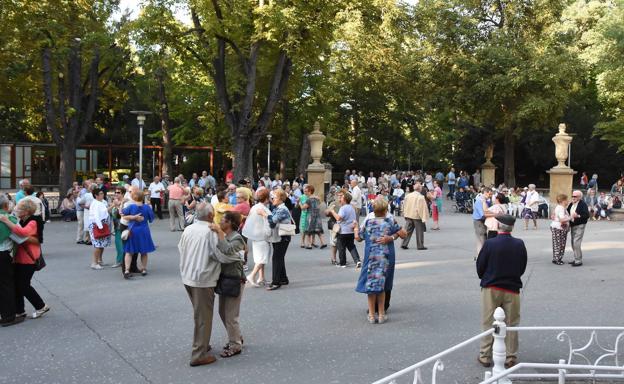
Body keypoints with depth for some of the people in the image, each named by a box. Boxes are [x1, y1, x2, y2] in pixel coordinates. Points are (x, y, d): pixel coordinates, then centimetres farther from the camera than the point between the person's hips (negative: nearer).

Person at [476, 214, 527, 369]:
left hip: (491, 288, -2)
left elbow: (480, 267, -7)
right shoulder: (520, 245, -6)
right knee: (511, 324, 11)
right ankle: (511, 357, 15)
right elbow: (522, 268, 3)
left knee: (488, 323, 8)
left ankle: (485, 356, 14)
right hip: (512, 288, 2)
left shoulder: (489, 244, -15)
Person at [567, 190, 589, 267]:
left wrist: (578, 216, -29)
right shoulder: (571, 204, 10)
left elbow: (587, 215, -19)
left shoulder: (583, 204, -13)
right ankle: (576, 259, 24)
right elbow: (567, 212, 19)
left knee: (576, 243, -12)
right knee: (573, 243, 13)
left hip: (579, 226, -8)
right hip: (572, 226, 8)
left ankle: (579, 261, -5)